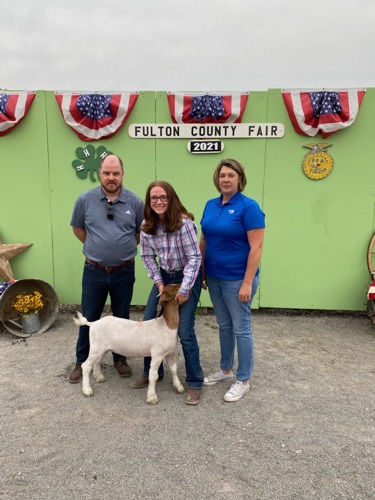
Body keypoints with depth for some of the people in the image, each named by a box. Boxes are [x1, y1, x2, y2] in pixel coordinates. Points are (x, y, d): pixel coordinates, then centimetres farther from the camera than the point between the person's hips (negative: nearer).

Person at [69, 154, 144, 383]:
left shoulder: (135, 202, -6)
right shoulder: (86, 199, -5)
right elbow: (77, 228, 10)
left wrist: (125, 247, 5)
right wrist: (96, 247, 7)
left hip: (124, 271, 0)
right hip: (94, 270, 0)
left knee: (122, 318, 14)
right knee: (89, 318, 12)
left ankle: (120, 358, 33)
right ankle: (82, 362, 30)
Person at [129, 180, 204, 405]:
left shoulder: (183, 223, -23)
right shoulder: (147, 225, -6)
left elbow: (195, 257, -21)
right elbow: (148, 256, 5)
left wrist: (184, 290, -20)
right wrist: (159, 282, -4)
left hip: (188, 277, -6)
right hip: (164, 277, 6)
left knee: (185, 332, -8)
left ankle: (195, 383, 11)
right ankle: (152, 372, 29)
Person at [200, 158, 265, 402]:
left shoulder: (248, 206, -14)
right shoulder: (211, 205, 6)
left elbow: (256, 247, -17)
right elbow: (204, 240, 12)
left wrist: (247, 283, -19)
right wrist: (202, 272, 10)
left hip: (237, 279, -6)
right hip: (214, 277, 7)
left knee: (241, 328, 5)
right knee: (224, 325, 19)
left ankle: (243, 381, 22)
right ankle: (226, 370, 36)